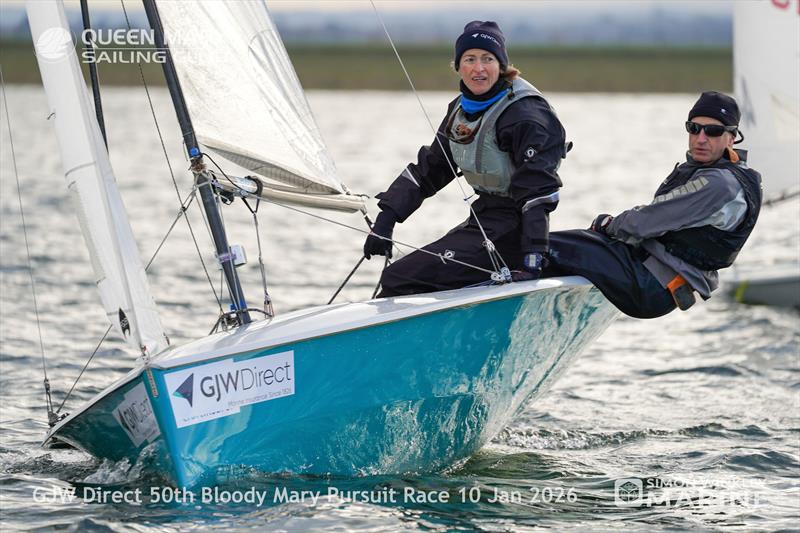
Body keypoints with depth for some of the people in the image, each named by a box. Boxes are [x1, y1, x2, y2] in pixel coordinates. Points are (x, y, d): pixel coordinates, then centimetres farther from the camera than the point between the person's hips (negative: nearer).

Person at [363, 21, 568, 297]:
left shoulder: (524, 114, -18)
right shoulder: (461, 109, 9)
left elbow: (538, 190, -23)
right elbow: (428, 170, 14)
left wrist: (533, 256, -31)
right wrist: (386, 217, 4)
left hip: (508, 232, -9)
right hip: (481, 219, 9)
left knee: (398, 280, -15)